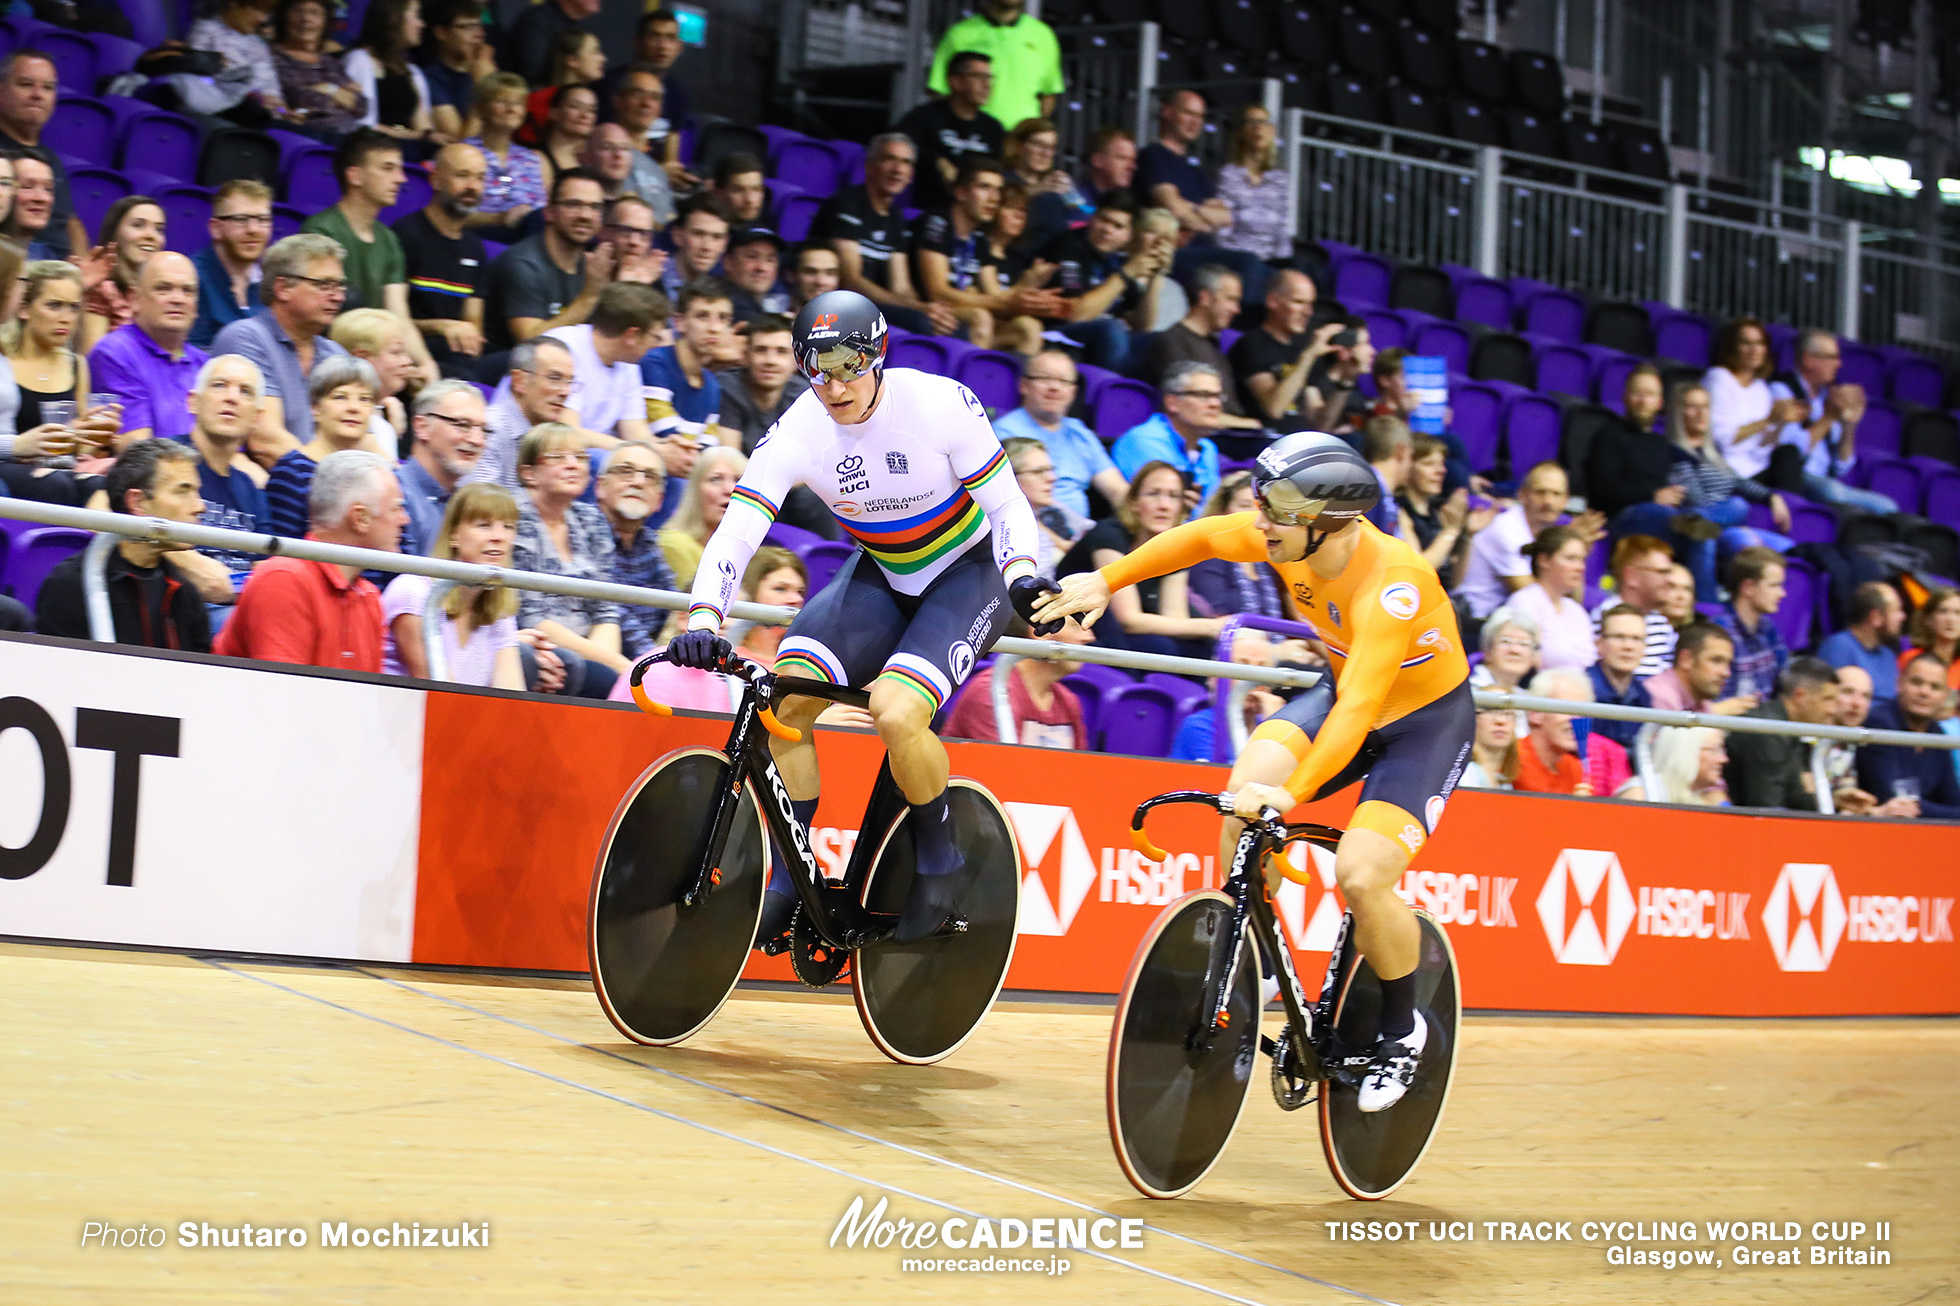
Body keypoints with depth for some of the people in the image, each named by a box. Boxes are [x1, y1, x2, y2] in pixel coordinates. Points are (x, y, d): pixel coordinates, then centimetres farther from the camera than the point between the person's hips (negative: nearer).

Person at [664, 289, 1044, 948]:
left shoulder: (942, 404, -23)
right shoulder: (798, 432, -17)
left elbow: (1007, 503, -14)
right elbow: (734, 531, -23)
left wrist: (1022, 577, -33)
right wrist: (702, 621, -40)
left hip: (969, 572, -4)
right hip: (881, 574, 4)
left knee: (896, 713, -29)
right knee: (782, 700, -18)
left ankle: (940, 860, -2)